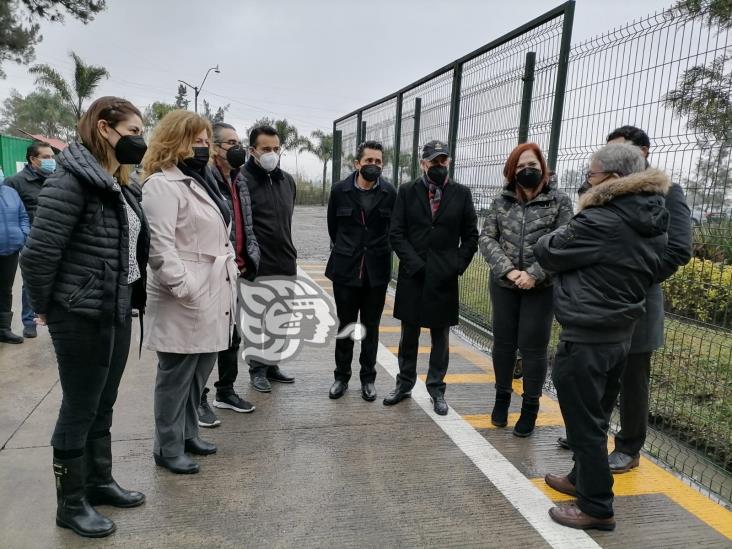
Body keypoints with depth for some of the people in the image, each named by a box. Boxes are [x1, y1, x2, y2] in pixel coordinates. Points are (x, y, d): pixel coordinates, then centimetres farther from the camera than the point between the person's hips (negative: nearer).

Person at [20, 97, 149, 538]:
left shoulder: (120, 185, 10)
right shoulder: (72, 181, -16)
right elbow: (38, 253, -19)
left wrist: (130, 300, 12)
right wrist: (45, 307, -7)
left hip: (118, 313, 8)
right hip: (82, 317, -8)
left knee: (103, 406, 19)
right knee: (79, 410, 7)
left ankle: (99, 482, 37)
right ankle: (71, 504, 25)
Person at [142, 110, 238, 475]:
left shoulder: (199, 180, 19)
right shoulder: (162, 184, -11)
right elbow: (159, 246, -20)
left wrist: (229, 278, 16)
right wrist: (185, 289, -23)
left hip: (213, 295, 9)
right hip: (185, 301, -9)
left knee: (199, 372, 17)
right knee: (176, 375, 3)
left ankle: (187, 434, 32)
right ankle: (168, 448, 17)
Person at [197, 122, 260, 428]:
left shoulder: (240, 185, 14)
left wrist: (250, 258, 4)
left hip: (235, 274, 8)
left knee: (232, 336, 17)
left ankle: (226, 391, 33)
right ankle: (198, 400, 17)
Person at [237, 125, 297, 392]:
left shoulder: (288, 180, 11)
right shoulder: (243, 180, -9)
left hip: (286, 263, 6)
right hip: (258, 266, -6)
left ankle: (271, 364, 29)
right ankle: (258, 369, 21)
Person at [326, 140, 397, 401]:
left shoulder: (390, 193, -5)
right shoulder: (340, 190, -4)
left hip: (377, 271, 0)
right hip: (345, 270, 0)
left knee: (371, 328, 10)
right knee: (345, 325, 10)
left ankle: (368, 378, 23)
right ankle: (341, 376, 25)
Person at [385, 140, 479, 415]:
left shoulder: (461, 193, 2)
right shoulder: (407, 191, 1)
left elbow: (470, 235, 4)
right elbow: (396, 233, -3)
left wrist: (457, 266, -6)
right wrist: (415, 264, -11)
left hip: (444, 278, 0)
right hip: (412, 276, 0)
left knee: (441, 336, 9)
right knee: (409, 334, 12)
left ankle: (437, 388, 23)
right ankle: (404, 384, 27)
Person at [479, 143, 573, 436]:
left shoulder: (560, 202, -3)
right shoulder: (501, 201, 4)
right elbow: (486, 238, -2)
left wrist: (533, 274, -20)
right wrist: (508, 270, -16)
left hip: (541, 287, -3)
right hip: (504, 284, 3)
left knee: (533, 347, 3)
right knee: (503, 342, 13)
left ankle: (530, 407, 20)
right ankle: (502, 397, 32)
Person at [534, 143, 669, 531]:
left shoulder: (600, 221, -22)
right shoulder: (654, 224, 5)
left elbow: (547, 253, -11)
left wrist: (564, 234, 9)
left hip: (585, 337, -9)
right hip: (620, 334, 9)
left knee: (584, 422, 4)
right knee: (595, 416, 22)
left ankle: (596, 508, 16)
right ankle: (583, 479, 38)